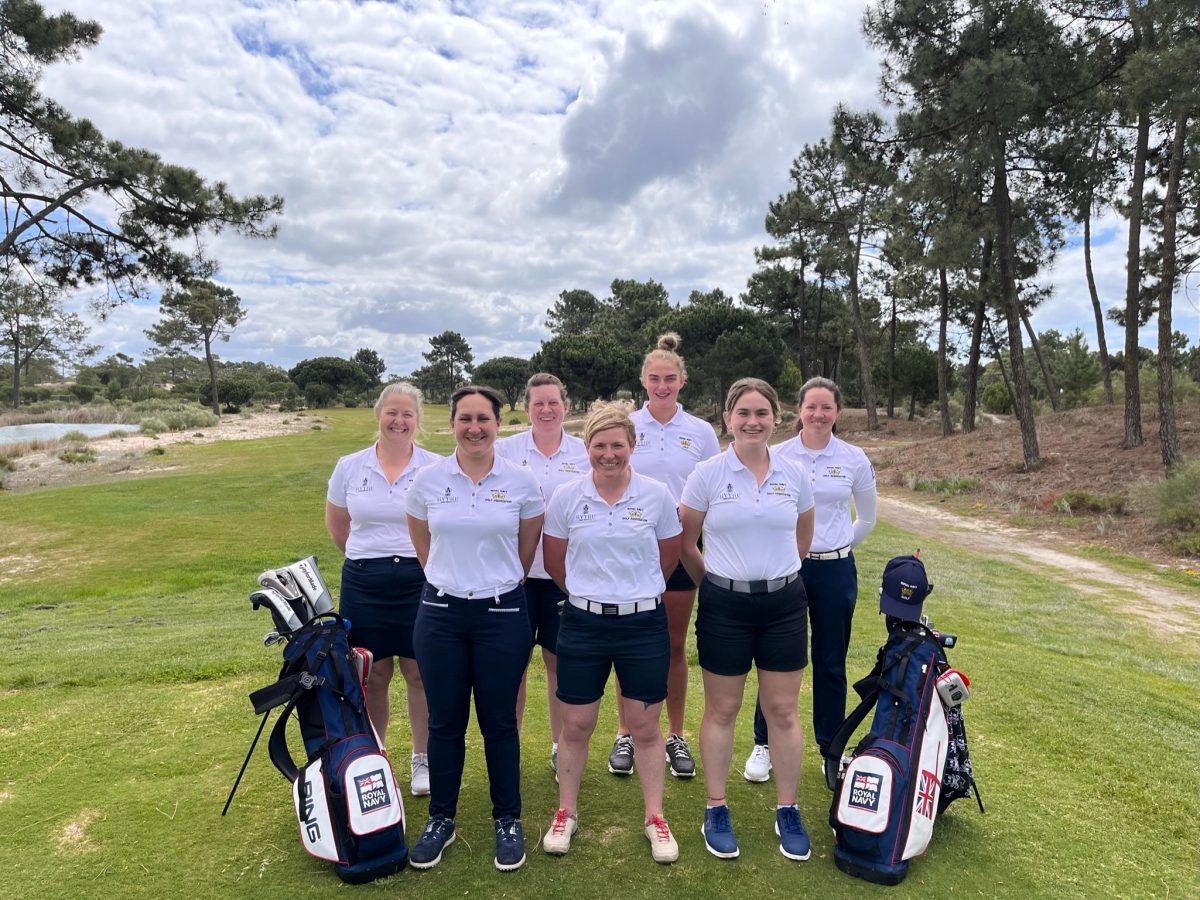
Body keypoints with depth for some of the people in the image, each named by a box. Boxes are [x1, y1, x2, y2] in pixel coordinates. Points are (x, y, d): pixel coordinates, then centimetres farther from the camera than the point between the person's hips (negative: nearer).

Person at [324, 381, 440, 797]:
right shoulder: (349, 467, 4)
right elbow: (336, 523, 17)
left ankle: (423, 760, 23)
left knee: (421, 673, 6)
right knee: (373, 676, 10)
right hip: (364, 585, 2)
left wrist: (423, 560, 1)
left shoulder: (436, 468, -4)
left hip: (419, 581, -2)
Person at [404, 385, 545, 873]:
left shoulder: (521, 481, -5)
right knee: (445, 721, 12)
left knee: (499, 722, 9)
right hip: (440, 613, 1)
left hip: (502, 614, -1)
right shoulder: (428, 479, -2)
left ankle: (508, 820, 28)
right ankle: (440, 818, 31)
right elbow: (423, 543, 12)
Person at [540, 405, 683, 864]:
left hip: (644, 624, 0)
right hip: (583, 623, 1)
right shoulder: (566, 497, -4)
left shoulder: (657, 495, -5)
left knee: (645, 727, 11)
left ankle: (655, 818, 29)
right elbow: (554, 561, 8)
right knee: (575, 726, 11)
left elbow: (668, 558, 8)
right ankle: (566, 813, 31)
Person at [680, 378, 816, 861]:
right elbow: (686, 543, 1)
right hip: (725, 604, -2)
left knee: (783, 711, 10)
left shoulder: (794, 474, 1)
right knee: (722, 711, 10)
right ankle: (716, 810, 26)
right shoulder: (707, 474, -7)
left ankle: (787, 811, 27)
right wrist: (716, 582, 8)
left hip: (783, 603, 2)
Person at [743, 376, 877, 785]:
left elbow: (866, 519, 14)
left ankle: (830, 750, 27)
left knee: (830, 665, 11)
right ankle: (764, 744, 23)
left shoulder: (854, 459, 0)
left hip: (835, 571, 1)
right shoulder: (777, 456, -3)